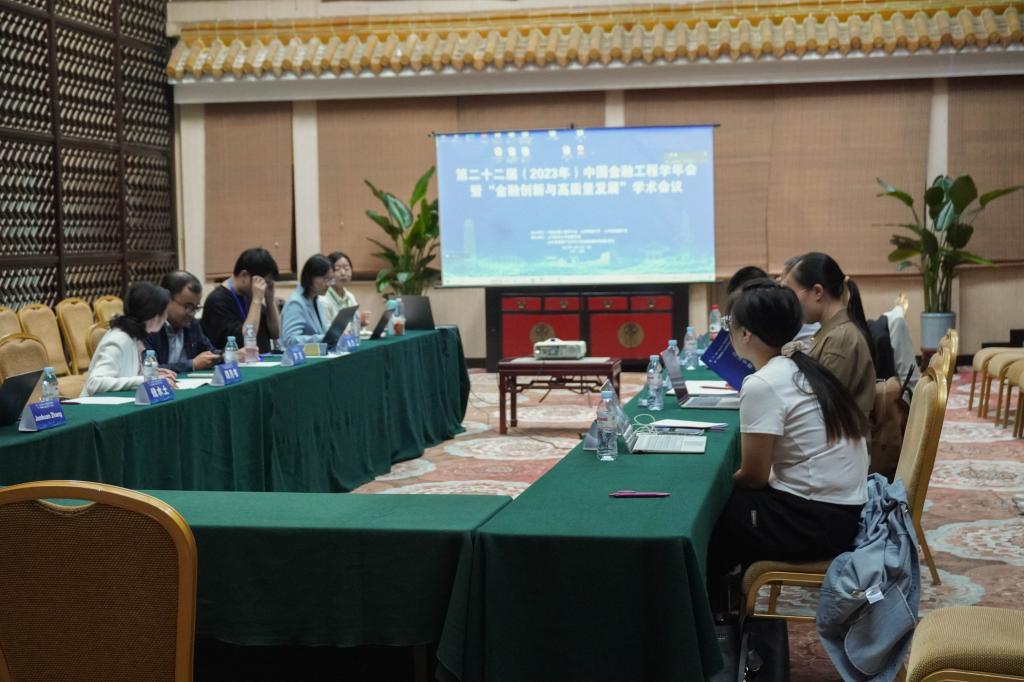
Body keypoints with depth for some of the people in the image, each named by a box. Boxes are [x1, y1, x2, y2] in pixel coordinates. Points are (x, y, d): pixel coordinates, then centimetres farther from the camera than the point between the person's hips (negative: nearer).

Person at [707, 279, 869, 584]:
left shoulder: (762, 385, -17)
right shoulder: (802, 368, 8)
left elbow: (754, 476, -11)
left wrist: (720, 481, 6)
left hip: (813, 521, -8)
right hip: (844, 511, 8)